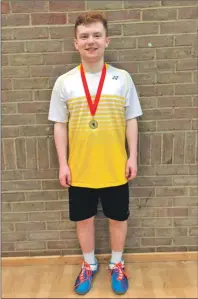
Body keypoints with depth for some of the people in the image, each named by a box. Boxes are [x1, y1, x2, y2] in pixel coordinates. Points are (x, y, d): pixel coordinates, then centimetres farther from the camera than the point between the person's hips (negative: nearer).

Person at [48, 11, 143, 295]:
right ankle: (89, 264, 41)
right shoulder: (64, 82, -2)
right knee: (84, 218, 15)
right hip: (80, 168, 1)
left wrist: (133, 156, -3)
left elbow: (131, 121, 2)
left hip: (115, 168, 0)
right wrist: (63, 164, -2)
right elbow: (60, 125, 1)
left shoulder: (122, 78, -2)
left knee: (118, 217, 14)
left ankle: (117, 264, 40)